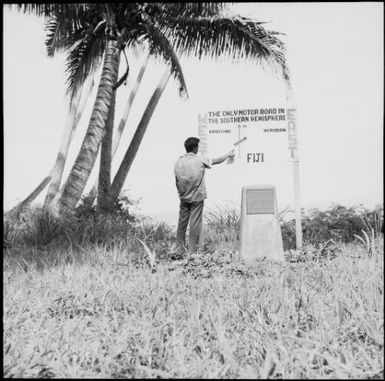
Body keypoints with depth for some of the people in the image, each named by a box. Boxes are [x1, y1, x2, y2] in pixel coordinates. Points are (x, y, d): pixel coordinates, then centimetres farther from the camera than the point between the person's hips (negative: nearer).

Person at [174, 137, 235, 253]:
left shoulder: (178, 162, 0)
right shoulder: (200, 160, -9)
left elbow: (177, 182, 5)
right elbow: (217, 160, 6)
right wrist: (228, 154, 23)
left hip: (184, 198, 4)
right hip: (197, 197, -3)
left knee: (182, 223, 11)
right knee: (195, 224, 1)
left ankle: (179, 248, 16)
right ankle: (192, 251, 4)